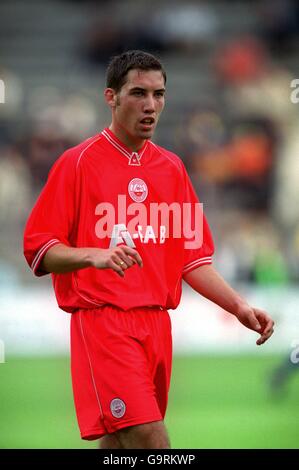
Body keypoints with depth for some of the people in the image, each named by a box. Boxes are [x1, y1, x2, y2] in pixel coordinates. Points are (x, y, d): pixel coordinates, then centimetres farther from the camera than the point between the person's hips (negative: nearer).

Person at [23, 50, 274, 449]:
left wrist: (238, 306, 4)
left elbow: (193, 257, 17)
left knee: (119, 442, 6)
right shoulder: (78, 163, -2)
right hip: (102, 322, -6)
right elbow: (37, 248, -5)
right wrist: (93, 255, -22)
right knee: (152, 444, -19)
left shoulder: (172, 167, 14)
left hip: (156, 324, 6)